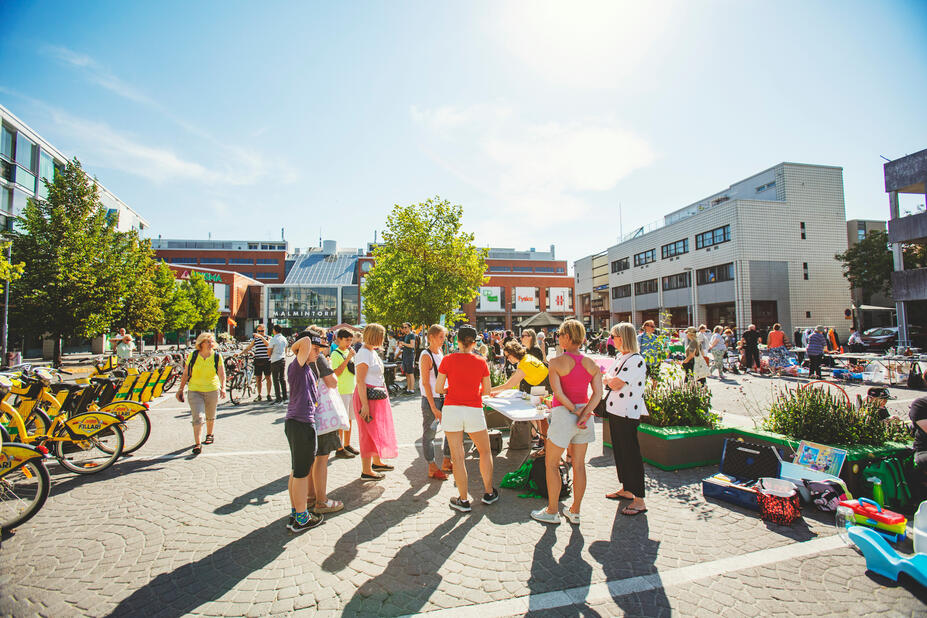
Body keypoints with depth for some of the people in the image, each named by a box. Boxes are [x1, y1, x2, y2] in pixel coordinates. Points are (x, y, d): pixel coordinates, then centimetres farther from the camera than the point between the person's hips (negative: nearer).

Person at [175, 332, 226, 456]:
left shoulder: (217, 356, -3)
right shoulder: (193, 356, -2)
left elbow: (222, 374, -5)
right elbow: (185, 374, 6)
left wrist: (223, 387, -19)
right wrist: (180, 389, 6)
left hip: (212, 390, 1)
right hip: (194, 391, -1)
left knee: (210, 416, 17)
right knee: (197, 417, -10)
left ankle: (210, 435, 41)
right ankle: (197, 444, -6)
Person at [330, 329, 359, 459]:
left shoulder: (349, 351, 11)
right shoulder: (335, 354, -10)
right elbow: (336, 373, -20)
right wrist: (348, 358, -22)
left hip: (352, 390, 7)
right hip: (341, 391, -7)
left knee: (350, 419, 14)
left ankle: (347, 445, 26)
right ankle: (340, 449, 7)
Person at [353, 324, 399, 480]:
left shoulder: (372, 351, 11)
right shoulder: (364, 354, -18)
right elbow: (360, 381, -22)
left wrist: (384, 393, 23)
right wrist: (365, 404, -25)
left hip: (378, 396, 10)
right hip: (368, 396, -10)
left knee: (379, 430, 20)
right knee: (369, 432, -2)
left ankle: (377, 462, 36)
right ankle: (366, 471, 9)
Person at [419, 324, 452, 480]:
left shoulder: (440, 351, 9)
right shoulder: (426, 356, -15)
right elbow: (426, 383, -17)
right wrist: (433, 408, -19)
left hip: (444, 397, 8)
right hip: (431, 399, -8)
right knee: (429, 433, 3)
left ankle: (447, 462, 27)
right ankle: (432, 468, 15)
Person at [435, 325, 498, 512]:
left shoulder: (448, 360, -5)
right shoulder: (481, 362, -1)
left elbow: (438, 389, -4)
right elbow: (487, 390, 7)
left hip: (452, 411, -1)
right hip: (474, 411, 1)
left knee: (457, 457, 7)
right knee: (485, 451, 21)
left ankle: (463, 500, 15)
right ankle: (489, 493, 29)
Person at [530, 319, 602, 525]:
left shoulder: (557, 362, -12)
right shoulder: (591, 364, 2)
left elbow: (558, 392, -20)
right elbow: (598, 394, -6)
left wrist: (574, 410, -11)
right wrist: (583, 414, -12)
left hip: (563, 415, -5)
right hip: (583, 413, 6)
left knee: (551, 463, 10)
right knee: (578, 465, 14)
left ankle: (552, 511, 19)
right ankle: (575, 512, 24)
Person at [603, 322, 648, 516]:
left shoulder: (636, 360, -18)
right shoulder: (620, 357, 12)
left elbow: (616, 384, -22)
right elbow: (608, 379, 16)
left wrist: (606, 377, -5)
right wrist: (607, 377, -4)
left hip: (628, 413, -10)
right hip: (616, 411, 10)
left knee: (631, 454, -4)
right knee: (619, 451, 18)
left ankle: (639, 501, 5)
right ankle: (626, 490, 32)